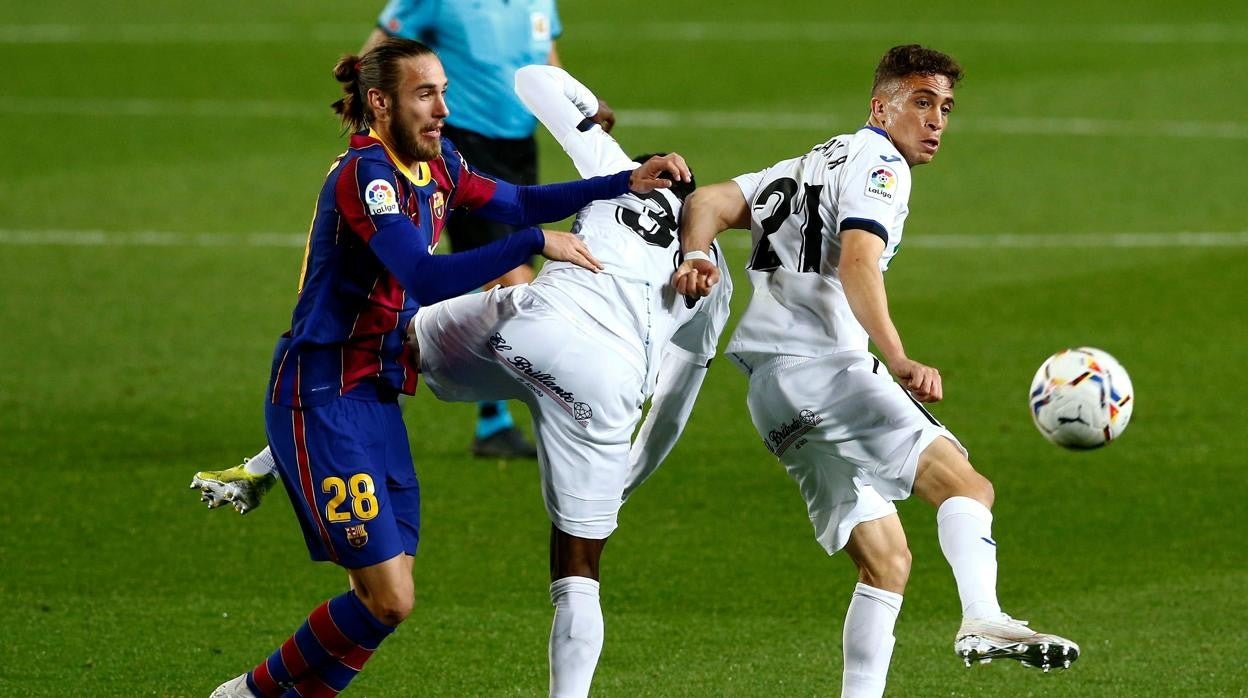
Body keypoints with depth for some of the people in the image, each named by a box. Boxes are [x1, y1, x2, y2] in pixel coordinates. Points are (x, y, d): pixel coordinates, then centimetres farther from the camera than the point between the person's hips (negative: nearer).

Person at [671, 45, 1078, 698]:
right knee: (963, 484, -22)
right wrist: (899, 361, -31)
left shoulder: (810, 166, 28)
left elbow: (708, 201, 16)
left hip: (771, 393, 9)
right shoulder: (876, 162, 0)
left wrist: (693, 260, -5)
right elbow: (858, 264, -18)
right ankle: (983, 619, -46)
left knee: (885, 559, 9)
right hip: (818, 368, -9)